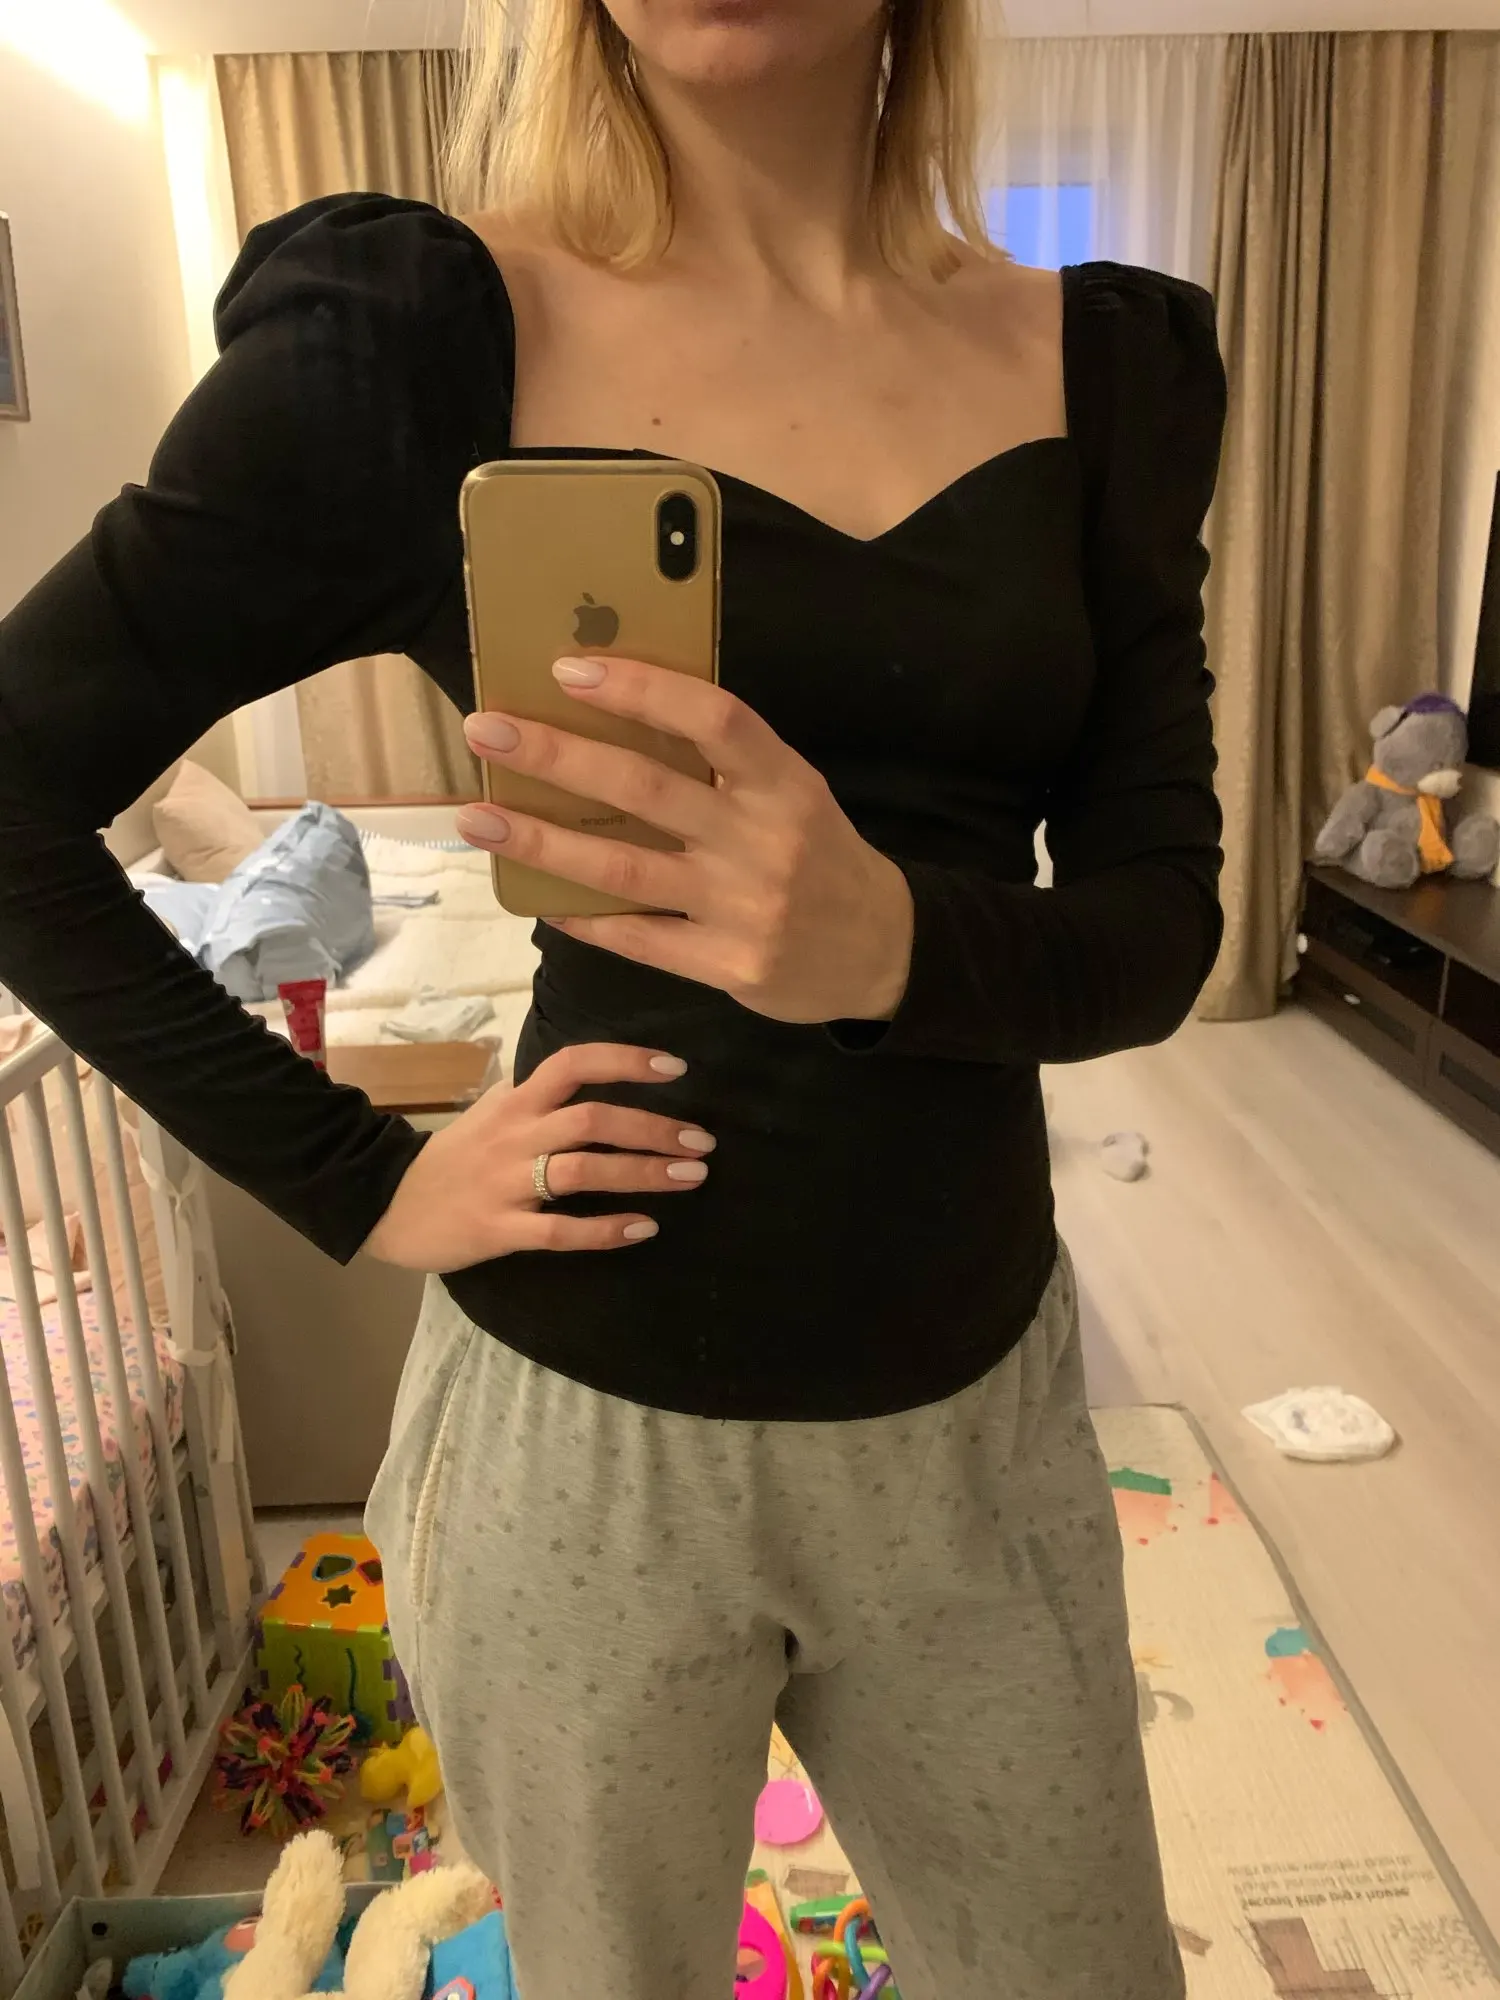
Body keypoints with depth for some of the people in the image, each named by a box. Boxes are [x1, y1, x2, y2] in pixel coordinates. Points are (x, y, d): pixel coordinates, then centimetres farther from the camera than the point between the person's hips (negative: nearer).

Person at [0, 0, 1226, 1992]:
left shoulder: (1109, 364, 2)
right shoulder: (430, 332, -9)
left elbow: (1161, 914, -3)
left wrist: (897, 940, -25)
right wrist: (359, 1181, -9)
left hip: (978, 1409, 4)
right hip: (589, 1422, -2)